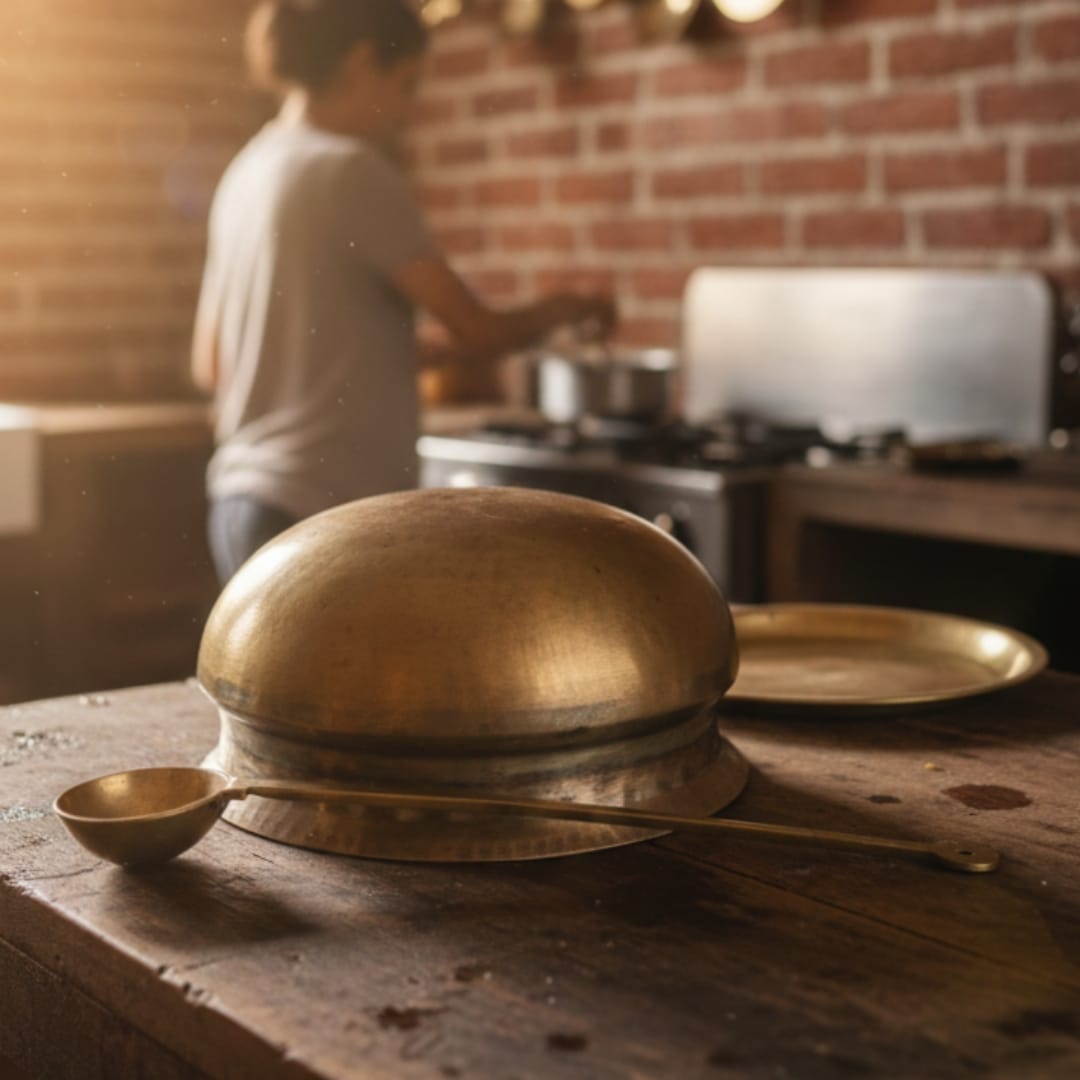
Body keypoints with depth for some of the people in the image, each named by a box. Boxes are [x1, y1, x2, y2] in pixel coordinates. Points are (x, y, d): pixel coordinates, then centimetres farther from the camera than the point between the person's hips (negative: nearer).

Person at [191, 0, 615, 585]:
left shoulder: (246, 171, 13)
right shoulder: (352, 171, -11)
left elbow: (209, 366, 17)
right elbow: (478, 333, -10)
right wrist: (560, 309, 11)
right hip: (325, 511, -9)